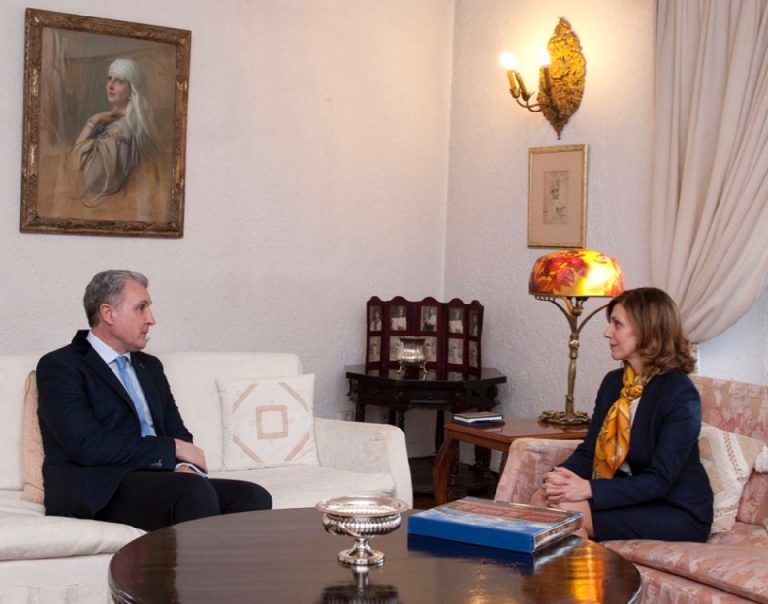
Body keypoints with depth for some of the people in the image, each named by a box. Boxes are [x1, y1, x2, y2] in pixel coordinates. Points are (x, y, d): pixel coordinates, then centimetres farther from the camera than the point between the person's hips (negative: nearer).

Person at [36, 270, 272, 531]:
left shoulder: (149, 366, 24)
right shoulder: (59, 366, 0)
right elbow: (88, 446, -13)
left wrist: (185, 467, -5)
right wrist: (173, 449, -6)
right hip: (96, 489, -7)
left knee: (253, 497, -19)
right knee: (195, 491, -34)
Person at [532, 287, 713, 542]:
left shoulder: (680, 394, -16)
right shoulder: (613, 382, 7)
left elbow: (659, 480, -21)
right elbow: (589, 449, 3)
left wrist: (590, 489, -31)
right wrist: (559, 479, -19)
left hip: (678, 513, -6)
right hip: (625, 498, 6)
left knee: (569, 510, -26)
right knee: (541, 501, -17)